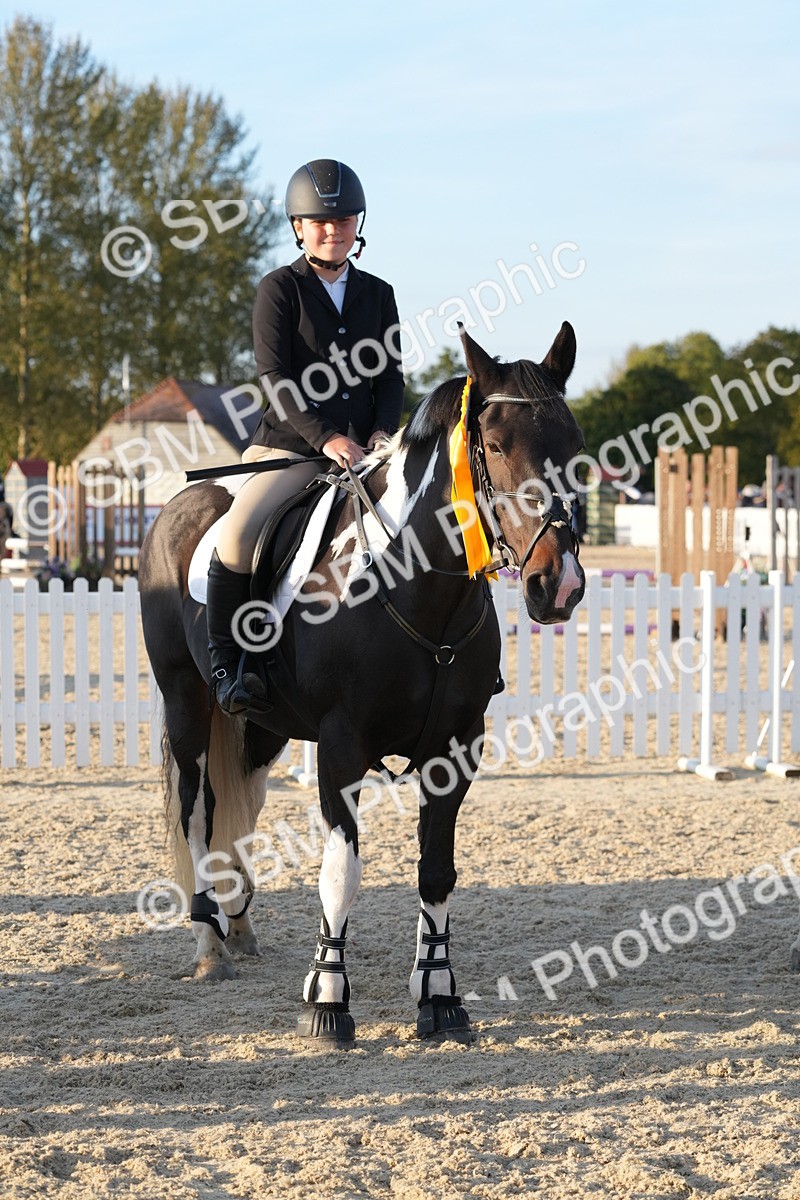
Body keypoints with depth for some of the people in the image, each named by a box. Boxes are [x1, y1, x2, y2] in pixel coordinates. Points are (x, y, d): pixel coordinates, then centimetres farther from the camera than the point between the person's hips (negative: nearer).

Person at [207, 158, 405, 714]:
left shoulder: (378, 294, 14)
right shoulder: (280, 288, 0)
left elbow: (391, 376, 11)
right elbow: (277, 378, -9)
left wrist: (383, 431, -10)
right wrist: (326, 438, -21)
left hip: (367, 451, 4)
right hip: (289, 447, -4)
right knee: (239, 532, -28)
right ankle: (225, 663, -16)